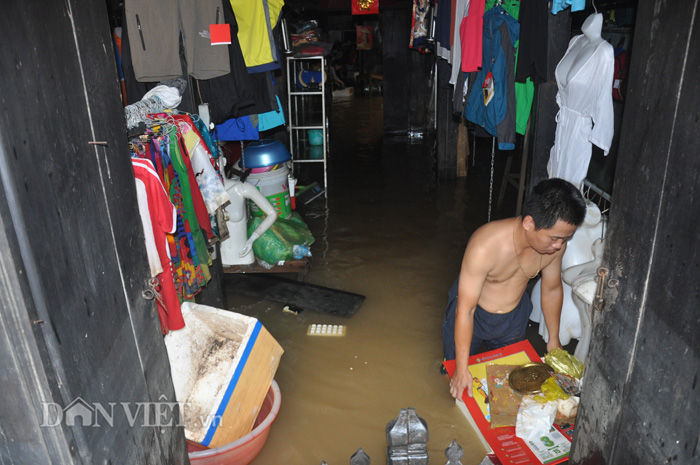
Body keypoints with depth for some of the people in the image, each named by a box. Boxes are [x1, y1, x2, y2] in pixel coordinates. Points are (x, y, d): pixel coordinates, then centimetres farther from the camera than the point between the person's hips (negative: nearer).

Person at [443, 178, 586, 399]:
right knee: (458, 380, 16)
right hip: (472, 314, -4)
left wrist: (554, 339, 11)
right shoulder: (485, 246, -39)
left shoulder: (555, 243, -21)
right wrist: (462, 369, -26)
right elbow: (465, 309, -32)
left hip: (514, 316, 4)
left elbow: (552, 289, -2)